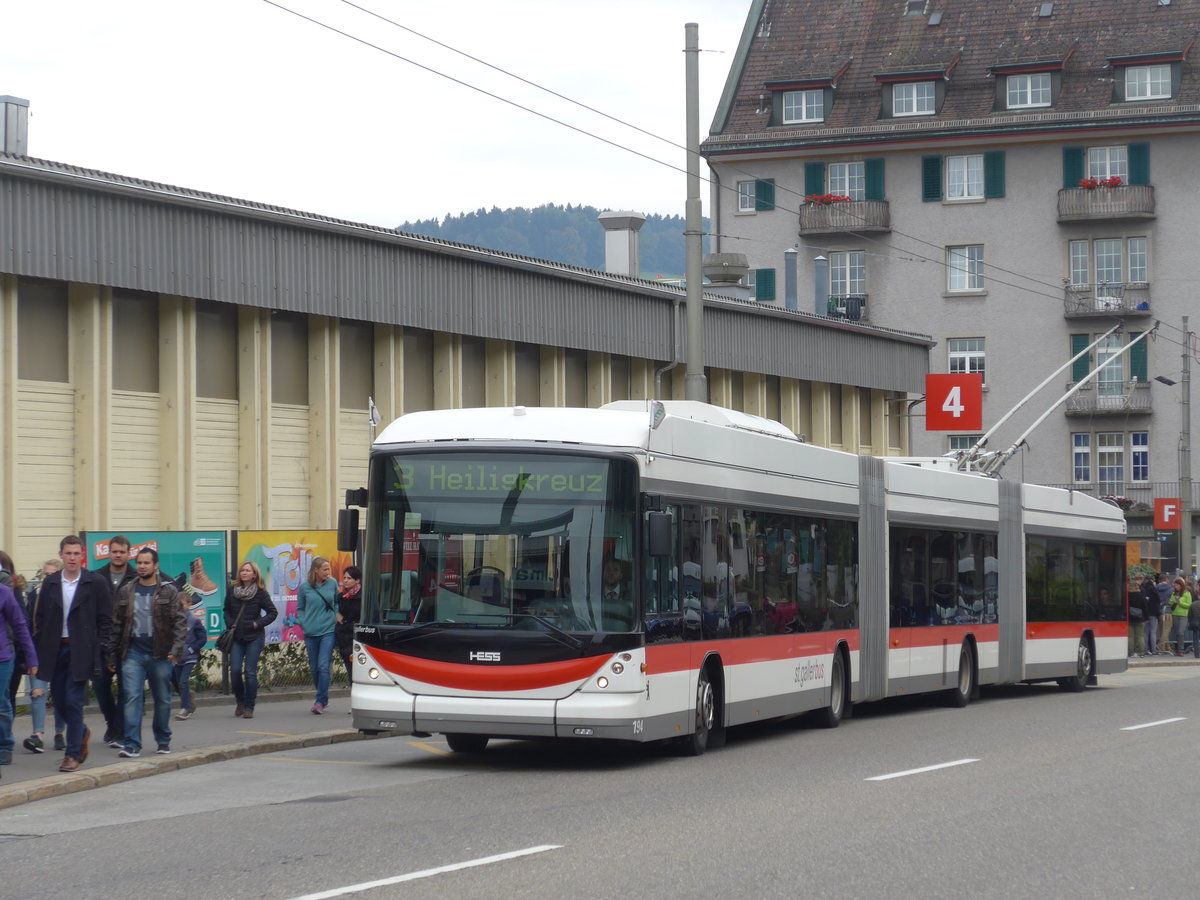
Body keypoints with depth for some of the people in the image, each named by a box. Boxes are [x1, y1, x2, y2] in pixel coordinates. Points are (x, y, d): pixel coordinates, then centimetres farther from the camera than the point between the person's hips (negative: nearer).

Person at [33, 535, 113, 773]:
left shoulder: (97, 583, -2)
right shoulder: (50, 583, 8)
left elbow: (105, 620, -1)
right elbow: (40, 617, 10)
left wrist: (97, 649, -8)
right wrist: (41, 649, 2)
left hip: (81, 651, -4)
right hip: (56, 650, 4)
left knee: (73, 701, -9)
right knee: (59, 700, 9)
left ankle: (73, 753, -2)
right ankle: (81, 733, 36)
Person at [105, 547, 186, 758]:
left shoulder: (169, 591, 1)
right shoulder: (126, 591, 8)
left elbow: (180, 621, -4)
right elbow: (116, 624, 10)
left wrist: (176, 648, -16)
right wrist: (112, 655, 8)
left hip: (159, 654, -1)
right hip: (133, 653, 1)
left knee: (162, 699, 9)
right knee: (132, 697, -8)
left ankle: (163, 740, 25)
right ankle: (132, 744, -10)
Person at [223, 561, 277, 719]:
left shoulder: (260, 592, -3)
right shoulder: (232, 590, 5)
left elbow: (273, 612, 1)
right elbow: (227, 610, 18)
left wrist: (257, 623, -10)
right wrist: (230, 624, 1)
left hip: (254, 637, -3)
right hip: (236, 637, 3)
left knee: (250, 672, -6)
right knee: (235, 670, -5)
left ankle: (249, 707, 2)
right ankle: (240, 701, 17)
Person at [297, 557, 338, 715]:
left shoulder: (332, 583, 2)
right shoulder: (305, 587, 2)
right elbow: (299, 609, 12)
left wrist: (336, 615, 2)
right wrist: (305, 624, -1)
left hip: (328, 631, -2)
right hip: (311, 633, 2)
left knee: (323, 666, -12)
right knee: (314, 668, 9)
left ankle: (320, 702, -11)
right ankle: (324, 697, 26)